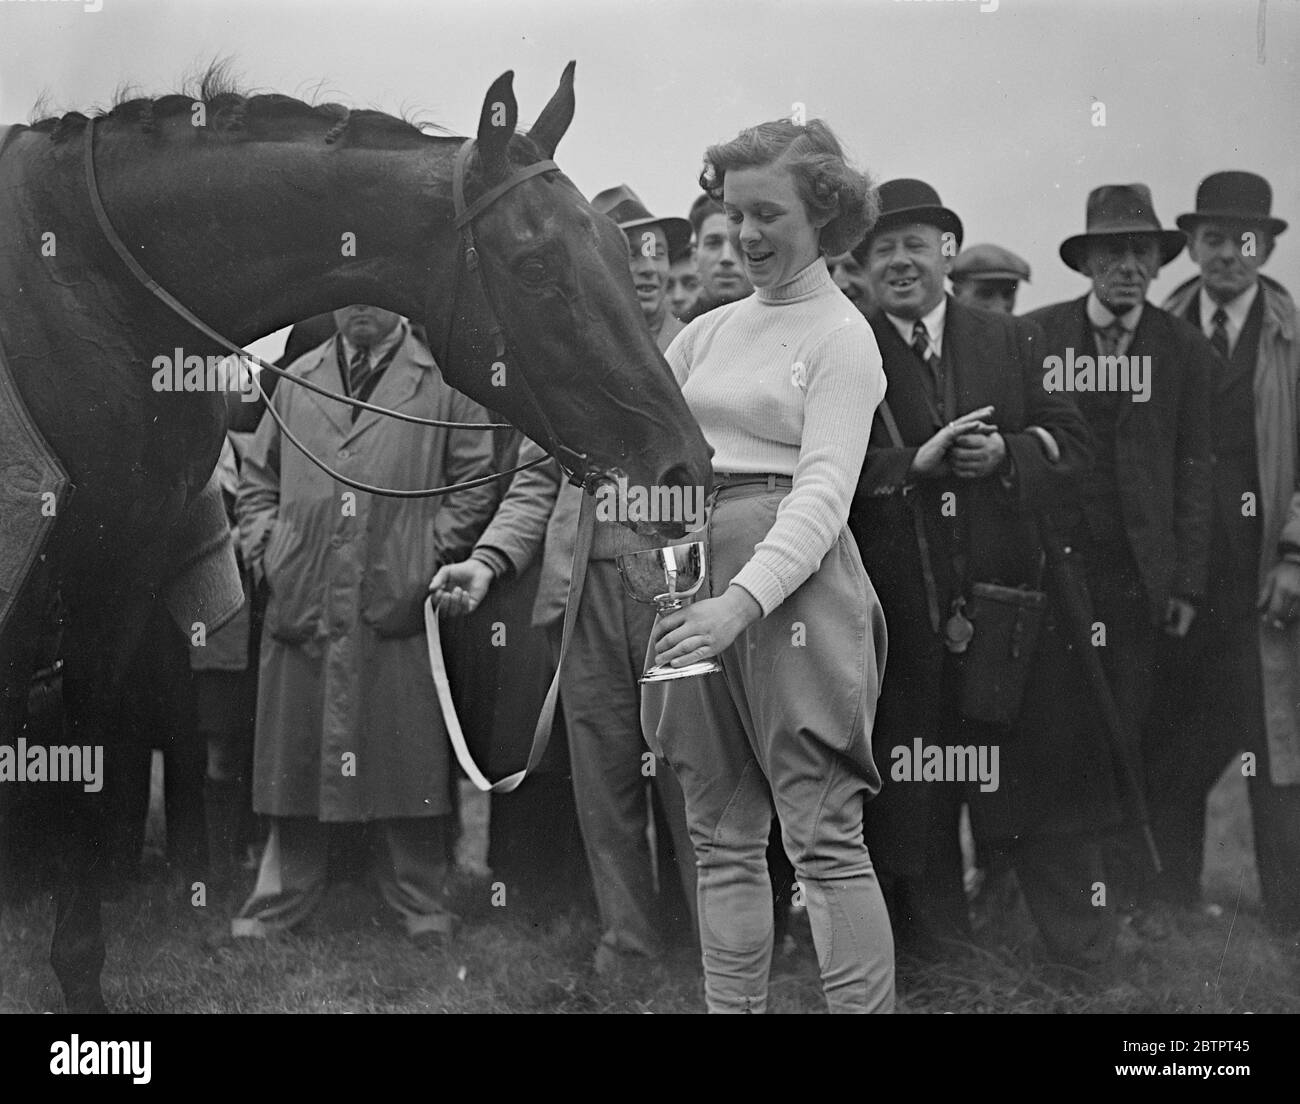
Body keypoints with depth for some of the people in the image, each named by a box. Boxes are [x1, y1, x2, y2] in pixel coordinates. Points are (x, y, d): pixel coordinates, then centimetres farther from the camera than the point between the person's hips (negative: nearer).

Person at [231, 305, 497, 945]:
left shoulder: (443, 381, 5)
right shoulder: (296, 381, 16)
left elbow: (476, 479, 1)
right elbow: (257, 479, 20)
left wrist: (430, 555, -6)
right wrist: (266, 549, 6)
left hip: (397, 604, -3)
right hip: (302, 602, 3)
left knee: (407, 761, 0)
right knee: (293, 756, 7)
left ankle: (419, 906, 11)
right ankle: (282, 898, 18)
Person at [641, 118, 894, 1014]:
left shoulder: (841, 336, -3)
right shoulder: (713, 331, 17)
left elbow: (824, 493, -14)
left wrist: (745, 600, -25)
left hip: (793, 583, -7)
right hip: (698, 573, 7)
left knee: (823, 834, -8)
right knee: (722, 835, 9)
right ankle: (732, 1006, 15)